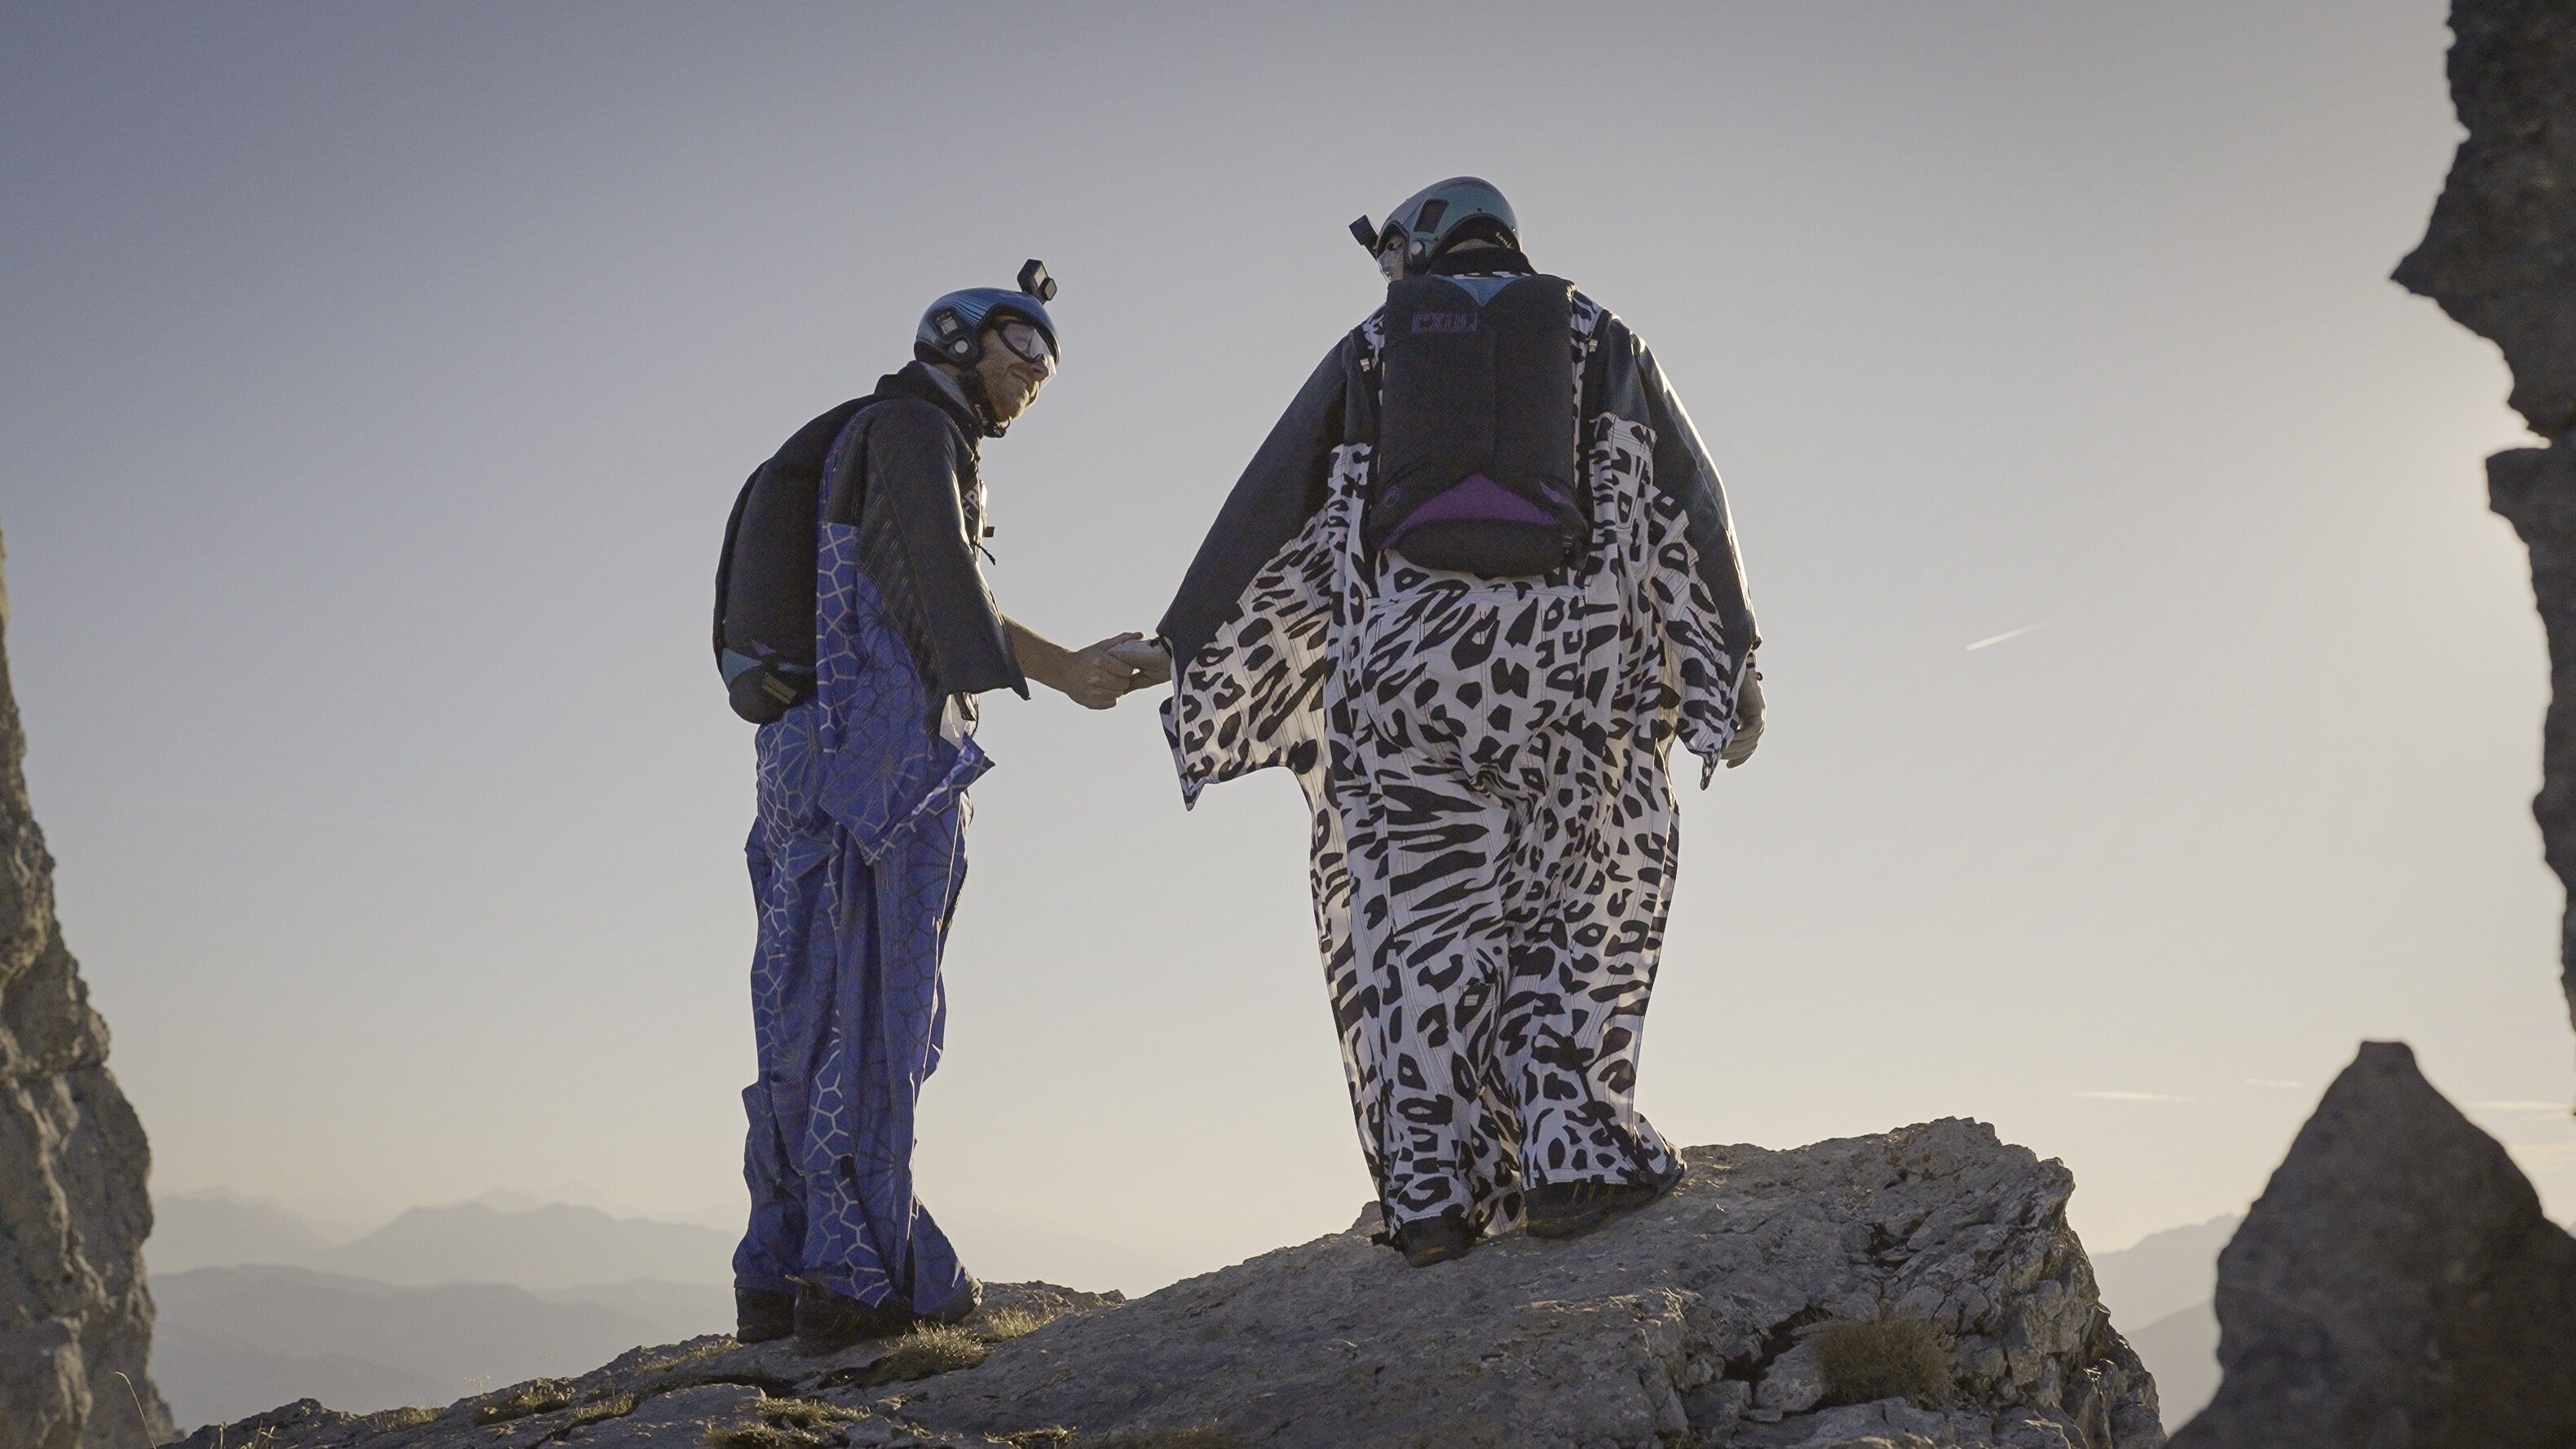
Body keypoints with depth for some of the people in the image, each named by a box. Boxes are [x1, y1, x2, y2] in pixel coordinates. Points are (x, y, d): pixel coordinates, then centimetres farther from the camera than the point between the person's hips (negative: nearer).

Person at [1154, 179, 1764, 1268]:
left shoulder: (1374, 346, 18)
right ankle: (1571, 1154, -2)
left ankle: (1432, 1193, 0)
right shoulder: (1597, 339, 20)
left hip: (1401, 660, 0)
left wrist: (1184, 656, 17)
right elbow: (1686, 504, 11)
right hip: (1567, 657, 0)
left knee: (1416, 922, 3)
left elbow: (1270, 509, 13)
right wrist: (1730, 666, 9)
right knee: (1571, 911, 9)